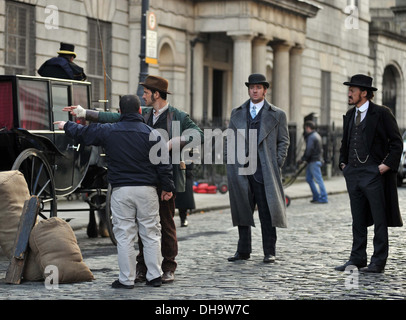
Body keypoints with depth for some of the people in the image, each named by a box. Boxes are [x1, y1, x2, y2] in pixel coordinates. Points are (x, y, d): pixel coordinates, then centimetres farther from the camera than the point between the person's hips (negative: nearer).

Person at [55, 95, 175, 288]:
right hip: (147, 189, 0)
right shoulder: (151, 134, 0)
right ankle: (155, 276, 9)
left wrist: (66, 126, 35)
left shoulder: (108, 131, 1)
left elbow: (82, 133, 16)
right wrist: (167, 187, 7)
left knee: (124, 236, 3)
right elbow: (163, 164, -1)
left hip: (121, 190, 0)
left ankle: (127, 279, 4)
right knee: (151, 234, 7)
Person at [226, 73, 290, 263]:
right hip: (241, 170, 3)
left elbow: (283, 141, 7)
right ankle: (243, 251, 13)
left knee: (267, 213, -3)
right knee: (242, 211, 6)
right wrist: (231, 162, 5)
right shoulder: (237, 113, 14)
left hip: (264, 170, -3)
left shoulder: (277, 115, 7)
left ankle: (269, 252, 3)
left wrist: (277, 164, -3)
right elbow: (230, 140, 16)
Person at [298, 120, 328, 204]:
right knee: (309, 179, 14)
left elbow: (309, 150, -18)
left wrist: (303, 159, -11)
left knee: (318, 179, -8)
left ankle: (323, 198, -6)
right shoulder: (316, 135, 17)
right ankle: (316, 196, 16)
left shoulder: (312, 137, -15)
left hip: (314, 161, -11)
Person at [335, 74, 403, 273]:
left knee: (379, 220, -2)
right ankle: (357, 259, 17)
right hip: (353, 174, 7)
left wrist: (387, 164, -12)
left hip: (374, 173, -7)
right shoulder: (350, 115, 14)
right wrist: (343, 162, 15)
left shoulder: (381, 113, -6)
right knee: (358, 220, 11)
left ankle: (378, 262, 1)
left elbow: (396, 142, -6)